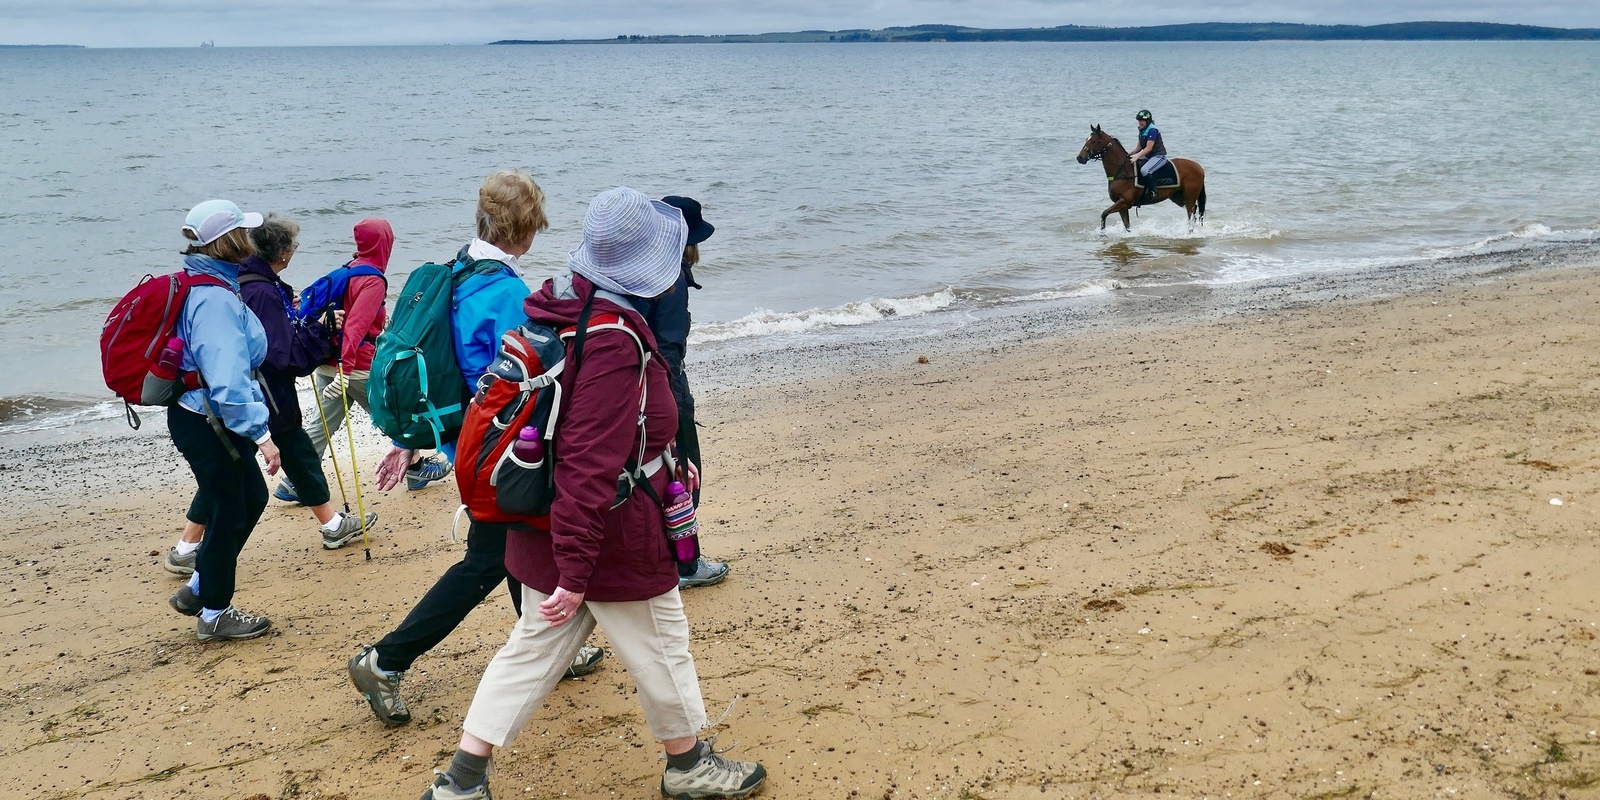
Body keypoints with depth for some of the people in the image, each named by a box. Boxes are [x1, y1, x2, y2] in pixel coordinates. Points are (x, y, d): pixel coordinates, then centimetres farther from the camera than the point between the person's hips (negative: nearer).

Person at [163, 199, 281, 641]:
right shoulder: (215, 299, -25)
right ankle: (214, 614, 25)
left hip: (205, 417, 10)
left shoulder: (201, 286, 7)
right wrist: (260, 433, -30)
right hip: (206, 424, -10)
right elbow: (227, 380, -31)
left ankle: (197, 589, 34)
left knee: (252, 498, 22)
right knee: (228, 514, 6)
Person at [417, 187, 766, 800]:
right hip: (614, 542, -8)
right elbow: (590, 466, -29)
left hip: (545, 532, 9)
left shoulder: (561, 309, 3)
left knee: (533, 647, 16)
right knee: (661, 646, 12)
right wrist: (576, 571, -27)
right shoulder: (614, 344, -26)